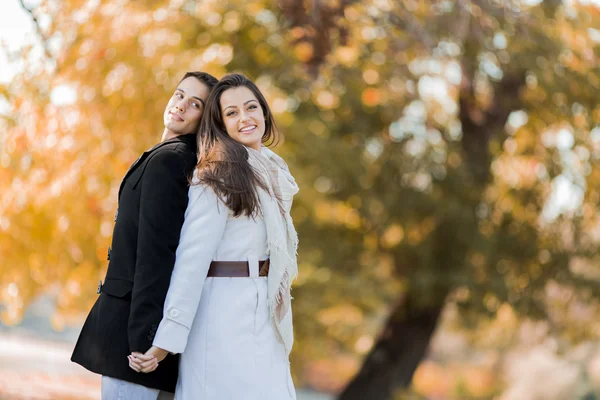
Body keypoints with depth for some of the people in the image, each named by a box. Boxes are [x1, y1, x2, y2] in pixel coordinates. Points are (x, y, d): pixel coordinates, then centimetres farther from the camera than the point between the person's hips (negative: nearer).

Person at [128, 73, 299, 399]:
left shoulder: (273, 170, 14)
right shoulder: (221, 172, -12)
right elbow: (193, 257, -19)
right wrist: (168, 338, -23)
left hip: (261, 320, 9)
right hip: (227, 314, -8)